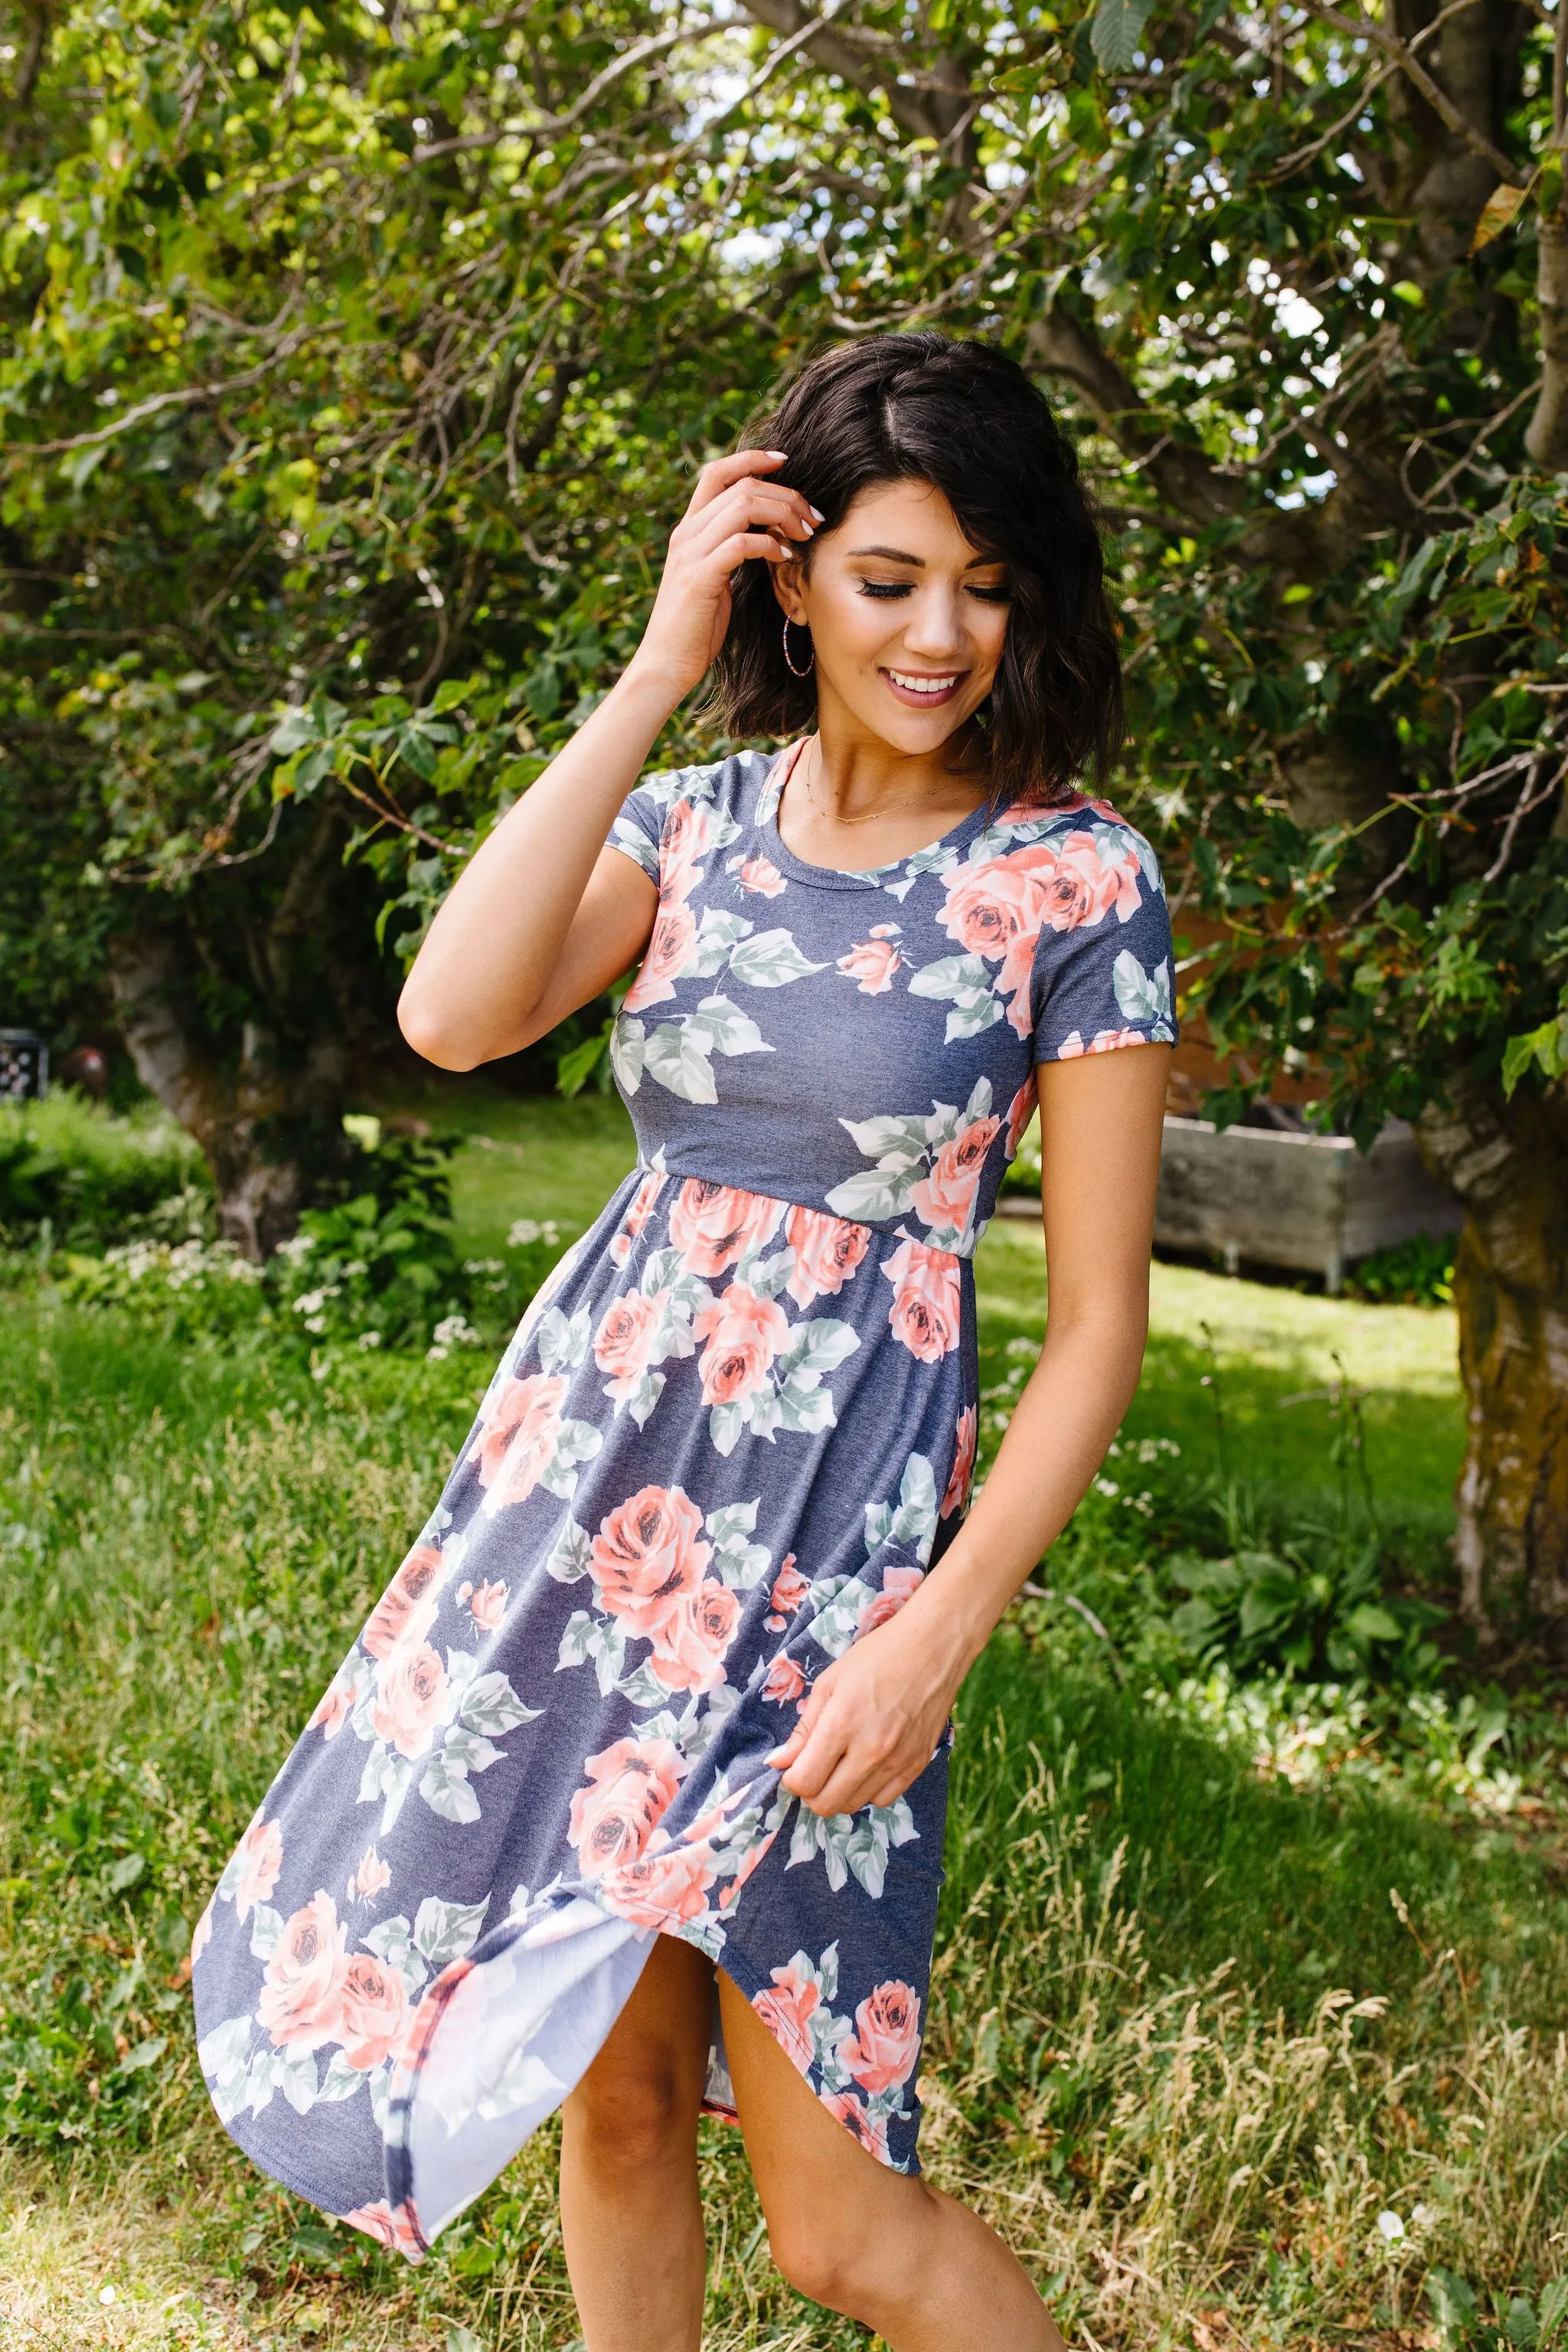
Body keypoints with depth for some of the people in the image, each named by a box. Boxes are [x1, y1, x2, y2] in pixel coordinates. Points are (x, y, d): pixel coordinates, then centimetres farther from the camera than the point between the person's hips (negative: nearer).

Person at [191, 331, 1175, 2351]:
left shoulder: (1072, 879, -7)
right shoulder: (692, 819, 5)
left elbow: (1099, 1320, -7)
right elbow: (451, 1014, -15)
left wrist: (941, 1634, -15)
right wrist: (656, 670, -12)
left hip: (831, 1523, -4)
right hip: (585, 1464, 4)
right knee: (614, 2096, 15)